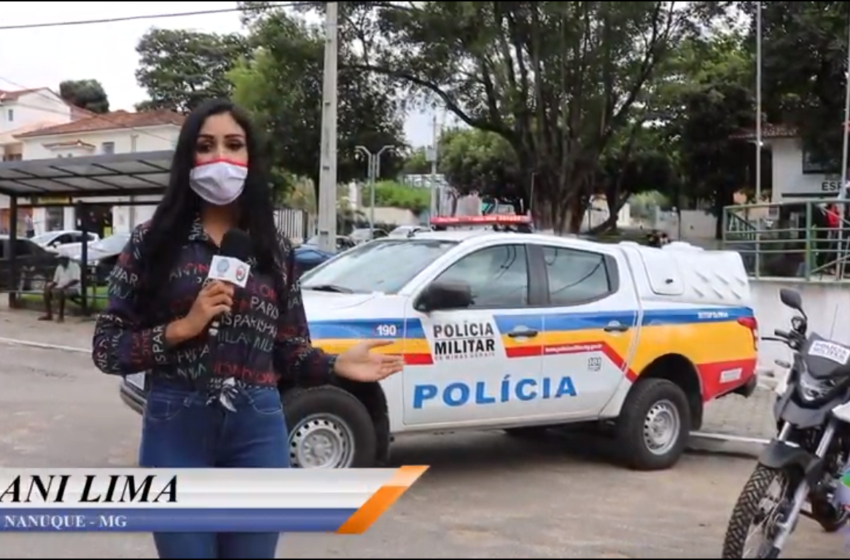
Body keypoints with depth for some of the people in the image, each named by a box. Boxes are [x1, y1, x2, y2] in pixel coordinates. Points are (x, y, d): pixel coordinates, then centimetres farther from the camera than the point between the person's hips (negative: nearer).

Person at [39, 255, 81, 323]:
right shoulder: (59, 267, 13)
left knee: (61, 292, -37)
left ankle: (61, 316, -33)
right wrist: (50, 286, -7)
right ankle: (48, 315, -11)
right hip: (60, 288, 7)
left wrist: (64, 286, -32)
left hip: (73, 288, -7)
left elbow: (76, 280, -22)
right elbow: (55, 281, 15)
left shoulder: (74, 266, -9)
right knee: (47, 291, -14)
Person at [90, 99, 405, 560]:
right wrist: (182, 328, -14)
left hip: (258, 433, 2)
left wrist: (337, 365, -10)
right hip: (176, 432, -2)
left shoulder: (275, 249, 7)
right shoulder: (152, 241, 0)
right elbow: (106, 348, -2)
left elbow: (289, 351, 7)